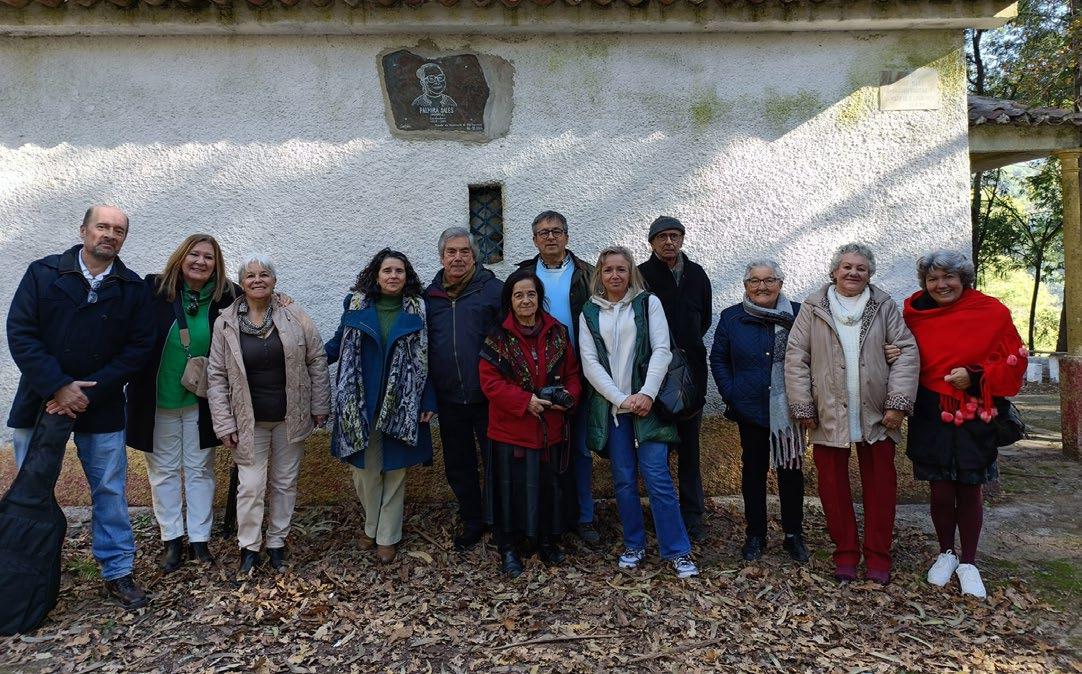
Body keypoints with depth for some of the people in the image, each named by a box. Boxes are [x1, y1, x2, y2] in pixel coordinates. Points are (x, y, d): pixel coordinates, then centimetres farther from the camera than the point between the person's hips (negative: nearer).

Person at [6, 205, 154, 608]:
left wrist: (90, 391, -13)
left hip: (101, 408, 0)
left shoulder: (133, 288, 0)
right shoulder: (42, 273, -1)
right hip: (40, 403, 0)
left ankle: (118, 573, 17)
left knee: (110, 491, 5)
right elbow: (20, 333, -7)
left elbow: (139, 347, -4)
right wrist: (57, 387, -16)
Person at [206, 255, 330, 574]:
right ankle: (249, 547, 19)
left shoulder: (294, 317, -5)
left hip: (290, 417, 1)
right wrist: (224, 424, -5)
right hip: (249, 421, -1)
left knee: (285, 483, 12)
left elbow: (317, 361, 1)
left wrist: (319, 407, 0)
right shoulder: (225, 323, -4)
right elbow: (216, 376, -1)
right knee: (251, 486, 0)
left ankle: (277, 542, 28)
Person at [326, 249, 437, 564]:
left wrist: (428, 401, -2)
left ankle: (388, 536, 20)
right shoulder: (356, 306, 2)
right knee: (365, 468, 8)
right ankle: (371, 526, 29)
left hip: (400, 405, -1)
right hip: (360, 404, 1)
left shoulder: (417, 310, 0)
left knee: (394, 470, 7)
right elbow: (338, 345, 8)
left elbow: (424, 359, 1)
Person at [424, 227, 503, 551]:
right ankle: (472, 522, 33)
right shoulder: (430, 296, 6)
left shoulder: (494, 289, -5)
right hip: (449, 399, 4)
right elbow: (421, 346, 13)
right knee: (459, 465, 15)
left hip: (487, 396, -4)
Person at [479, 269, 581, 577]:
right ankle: (508, 547, 22)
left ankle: (546, 540, 33)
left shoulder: (557, 333, 3)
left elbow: (572, 372, 9)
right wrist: (526, 401, -18)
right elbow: (489, 381, -11)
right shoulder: (498, 337, -7)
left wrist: (568, 395, -11)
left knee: (548, 485, 14)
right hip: (510, 428, -3)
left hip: (550, 428, 3)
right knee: (511, 486, 5)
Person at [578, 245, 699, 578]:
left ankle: (678, 551, 3)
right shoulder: (589, 314, 10)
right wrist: (621, 400, -9)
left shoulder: (648, 303, 5)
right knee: (624, 479, 7)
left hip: (647, 402, -2)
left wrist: (646, 394, -14)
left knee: (657, 476, -6)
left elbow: (661, 350, -3)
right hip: (611, 406, 2)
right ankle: (634, 546, 21)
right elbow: (590, 363, 2)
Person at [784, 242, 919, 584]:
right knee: (833, 485, 6)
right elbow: (796, 357, 0)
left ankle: (878, 557, 20)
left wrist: (899, 402, -8)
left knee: (881, 485, 7)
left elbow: (907, 351, 1)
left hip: (876, 415, 1)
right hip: (829, 415, 0)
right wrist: (803, 407, -4)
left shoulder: (885, 306, 5)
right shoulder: (813, 308, 2)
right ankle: (845, 554, 21)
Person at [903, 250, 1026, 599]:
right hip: (931, 416, 1)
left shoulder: (992, 312, -4)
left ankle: (968, 562, 25)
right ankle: (946, 553, 29)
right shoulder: (914, 314, 0)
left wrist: (974, 376, -16)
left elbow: (1013, 362, -1)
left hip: (975, 418, 0)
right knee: (940, 491, 5)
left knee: (969, 491, 8)